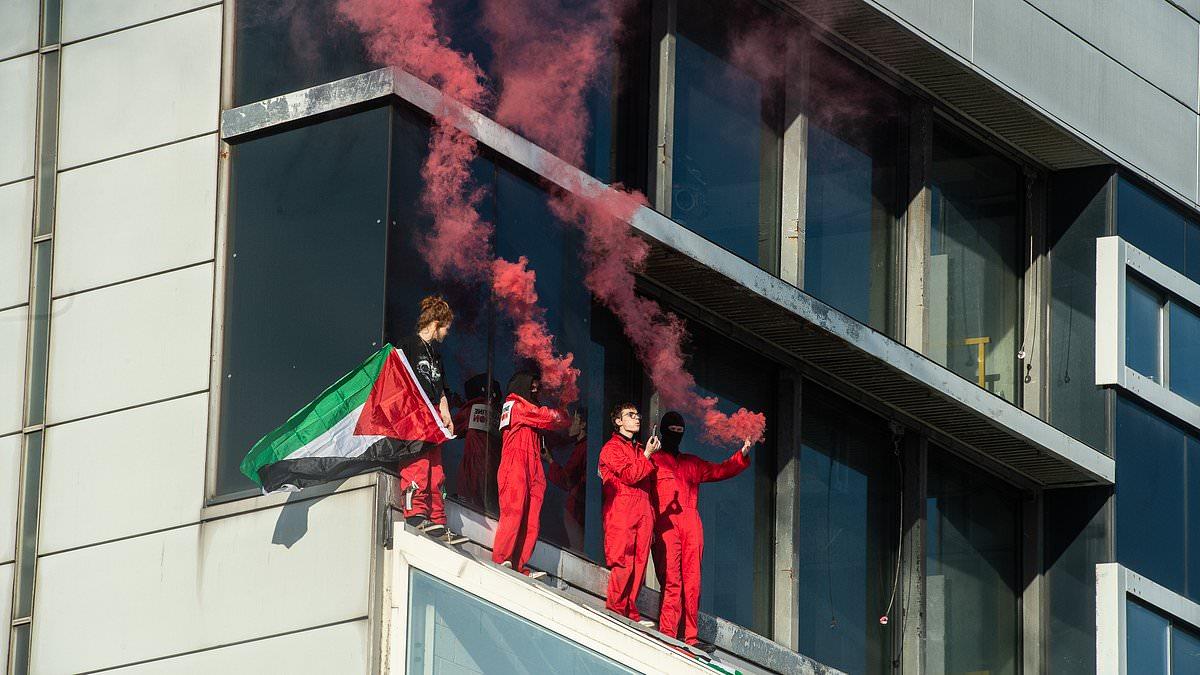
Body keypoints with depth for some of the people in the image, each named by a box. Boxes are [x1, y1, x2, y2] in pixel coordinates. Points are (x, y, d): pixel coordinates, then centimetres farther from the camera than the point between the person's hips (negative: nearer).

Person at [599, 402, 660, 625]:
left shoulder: (640, 449, 25)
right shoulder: (612, 447, 2)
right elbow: (629, 475, -11)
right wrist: (647, 456, -4)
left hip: (643, 512, 7)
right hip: (621, 512, -7)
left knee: (639, 564, 0)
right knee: (623, 564, -13)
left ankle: (630, 613, 1)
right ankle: (616, 611, -12)